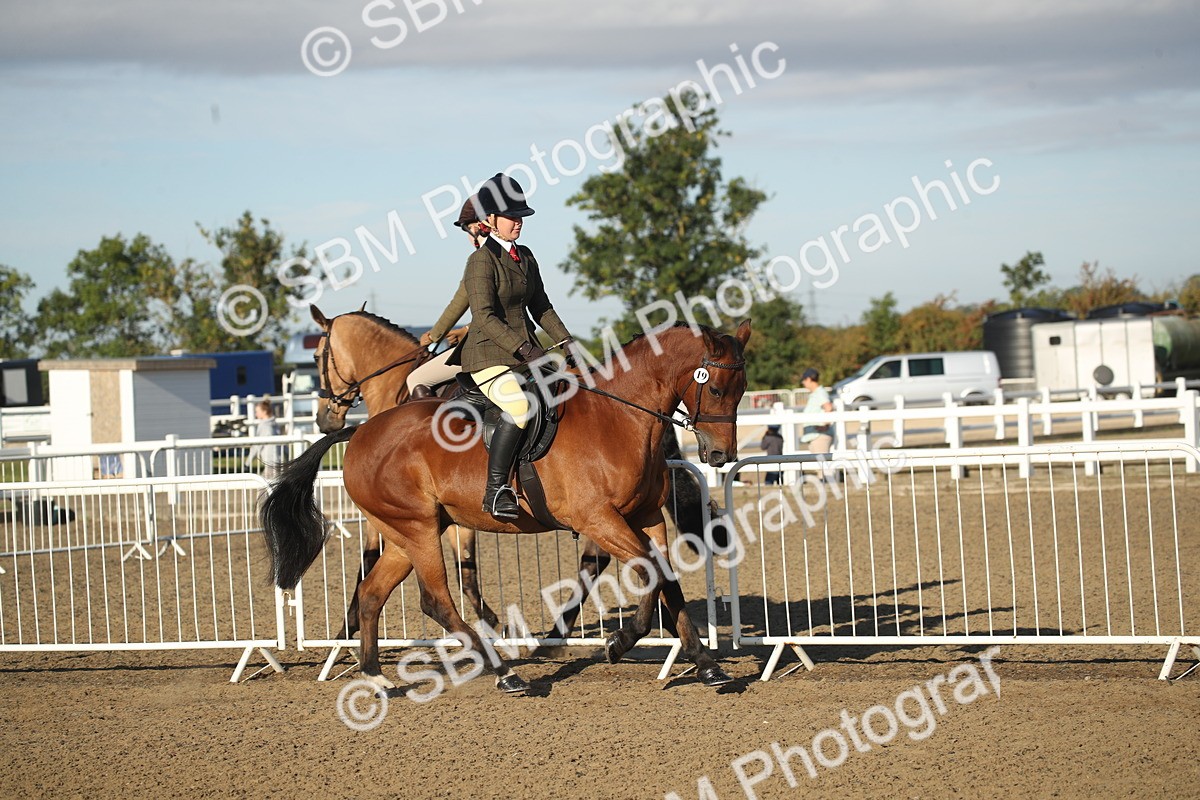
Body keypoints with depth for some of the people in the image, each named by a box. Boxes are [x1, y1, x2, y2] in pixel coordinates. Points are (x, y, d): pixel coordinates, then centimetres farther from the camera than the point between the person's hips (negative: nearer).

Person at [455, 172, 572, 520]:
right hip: (489, 357, -9)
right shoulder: (482, 260, -11)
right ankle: (495, 489, -28)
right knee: (520, 406, -33)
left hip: (527, 354, 9)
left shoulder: (525, 256, 14)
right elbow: (484, 317, -20)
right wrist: (524, 348, -27)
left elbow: (540, 307, 19)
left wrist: (566, 343, 6)